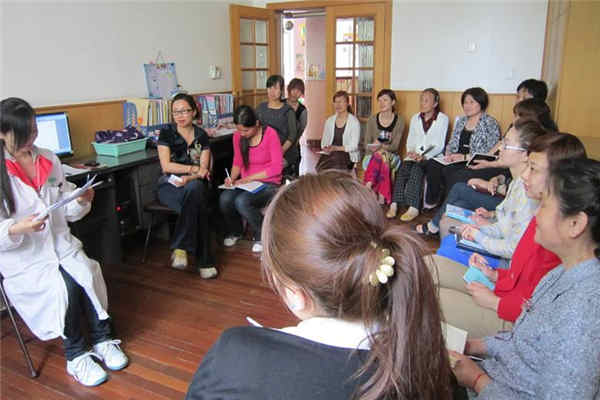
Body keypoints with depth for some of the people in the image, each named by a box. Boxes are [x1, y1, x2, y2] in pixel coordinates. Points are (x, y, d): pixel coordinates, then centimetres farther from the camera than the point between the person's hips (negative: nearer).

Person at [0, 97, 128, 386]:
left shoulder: (49, 160, 6)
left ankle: (102, 340, -5)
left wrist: (81, 201, -8)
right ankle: (75, 355, -6)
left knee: (88, 274, -24)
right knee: (66, 286, -26)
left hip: (60, 243, 4)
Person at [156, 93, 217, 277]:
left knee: (194, 188, -37)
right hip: (170, 185, -2)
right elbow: (166, 166, -6)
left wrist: (188, 178, -19)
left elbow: (204, 170, 1)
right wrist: (194, 168, -7)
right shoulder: (166, 133, 4)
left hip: (195, 184, 2)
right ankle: (203, 261, -29)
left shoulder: (201, 135, 10)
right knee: (197, 206, -34)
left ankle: (180, 248, -30)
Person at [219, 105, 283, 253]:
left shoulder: (270, 134, -12)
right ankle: (234, 231, 7)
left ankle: (261, 235, -4)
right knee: (224, 199, -25)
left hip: (268, 183, -5)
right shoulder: (238, 136, 4)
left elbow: (277, 167, -14)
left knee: (242, 201, -32)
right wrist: (232, 178, -5)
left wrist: (250, 177, -17)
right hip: (245, 182, 5)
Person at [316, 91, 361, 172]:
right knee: (322, 166, -28)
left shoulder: (354, 122, -1)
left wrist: (336, 148, -20)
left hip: (347, 155, -3)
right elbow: (324, 141, 17)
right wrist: (326, 149, -7)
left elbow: (354, 146, -7)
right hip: (330, 155, 3)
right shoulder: (329, 121, 15)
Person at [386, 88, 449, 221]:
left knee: (416, 169, -34)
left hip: (432, 156, -4)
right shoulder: (415, 118, 18)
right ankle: (394, 204, -36)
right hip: (414, 155, 4)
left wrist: (424, 156, -21)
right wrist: (411, 152, -9)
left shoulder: (442, 119, 3)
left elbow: (440, 146, -5)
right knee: (403, 167, -28)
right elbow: (410, 140, 14)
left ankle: (413, 208, -39)